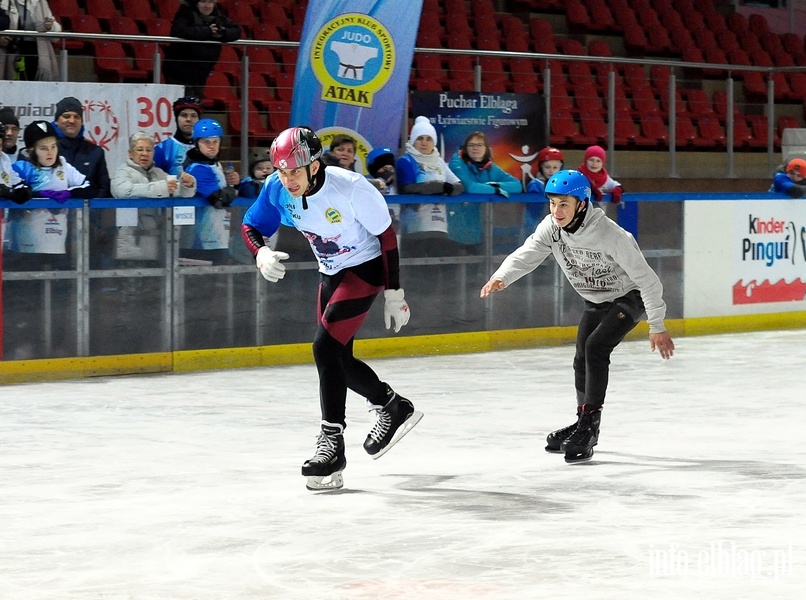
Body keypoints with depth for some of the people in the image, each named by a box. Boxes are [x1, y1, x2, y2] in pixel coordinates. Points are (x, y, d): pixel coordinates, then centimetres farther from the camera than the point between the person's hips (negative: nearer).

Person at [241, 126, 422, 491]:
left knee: (326, 347, -20)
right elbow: (251, 226, -2)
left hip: (366, 269, -7)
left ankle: (332, 443, -10)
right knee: (337, 358, 10)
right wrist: (261, 254, -25)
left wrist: (394, 293, -14)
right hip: (331, 273, 7)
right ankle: (394, 408, 33)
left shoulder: (351, 188, -30)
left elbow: (386, 235, -19)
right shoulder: (277, 188, -15)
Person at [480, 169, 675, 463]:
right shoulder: (551, 227, -16)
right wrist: (501, 278, -47)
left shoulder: (609, 235, -33)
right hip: (595, 299, 7)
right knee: (582, 359, 11)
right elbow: (526, 255, -25)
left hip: (629, 297, -7)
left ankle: (588, 427, -17)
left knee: (595, 347, -24)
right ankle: (584, 423, 33)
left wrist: (657, 326, -25)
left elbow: (645, 277, -28)